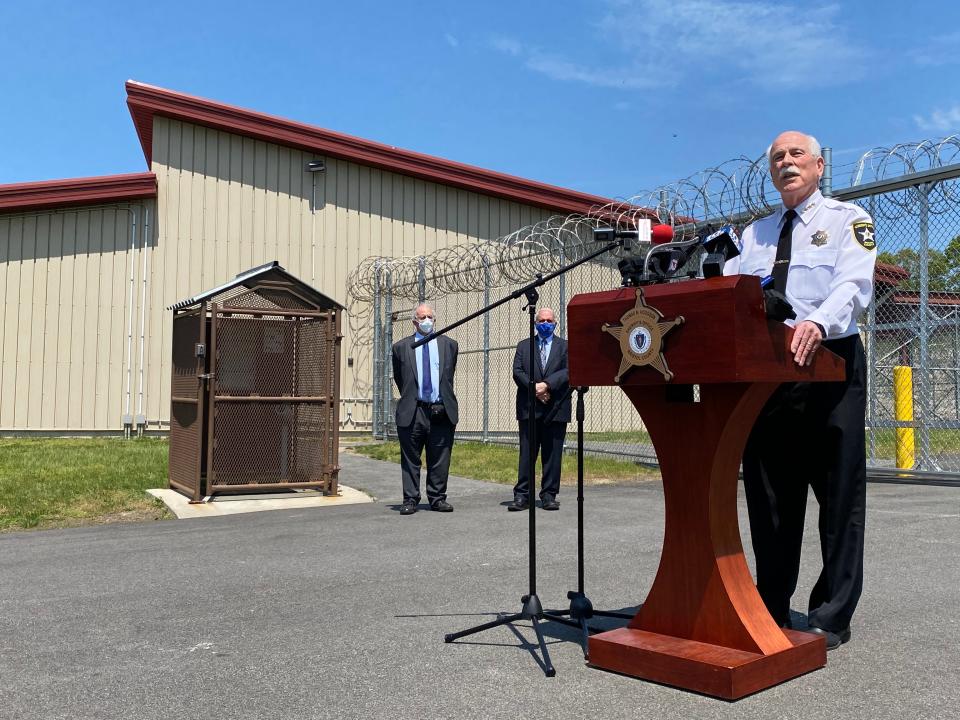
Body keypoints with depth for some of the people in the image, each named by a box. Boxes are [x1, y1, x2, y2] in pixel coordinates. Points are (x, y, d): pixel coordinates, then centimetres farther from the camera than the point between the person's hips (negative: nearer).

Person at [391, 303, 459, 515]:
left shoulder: (449, 344, 9)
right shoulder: (401, 347, 5)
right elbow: (398, 378, 14)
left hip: (442, 411, 1)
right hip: (412, 412, -1)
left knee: (440, 460, 6)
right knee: (410, 460, 4)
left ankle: (438, 499, 16)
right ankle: (410, 500, 12)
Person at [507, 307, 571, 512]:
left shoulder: (565, 347, 11)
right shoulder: (523, 346, 15)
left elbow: (568, 371, -4)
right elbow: (517, 372, 3)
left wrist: (547, 384, -17)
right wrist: (534, 388, -12)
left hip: (555, 409, 0)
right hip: (529, 409, 1)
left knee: (552, 455, 3)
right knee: (526, 454, 0)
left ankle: (549, 496, 10)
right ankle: (522, 496, 3)